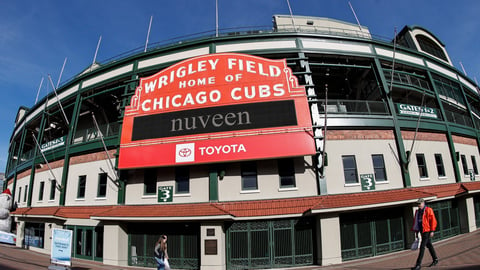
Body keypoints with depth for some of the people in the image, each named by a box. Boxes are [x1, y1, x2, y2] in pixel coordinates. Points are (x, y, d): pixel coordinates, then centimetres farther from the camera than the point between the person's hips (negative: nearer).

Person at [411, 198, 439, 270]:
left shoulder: (428, 210, -7)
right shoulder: (417, 211, 13)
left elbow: (433, 221, -10)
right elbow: (416, 222, 17)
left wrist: (432, 231, -14)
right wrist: (416, 232, 16)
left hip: (427, 231, -7)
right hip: (422, 231, 7)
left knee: (422, 247, -9)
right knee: (429, 245, 18)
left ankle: (418, 264, -8)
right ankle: (435, 259, 34)